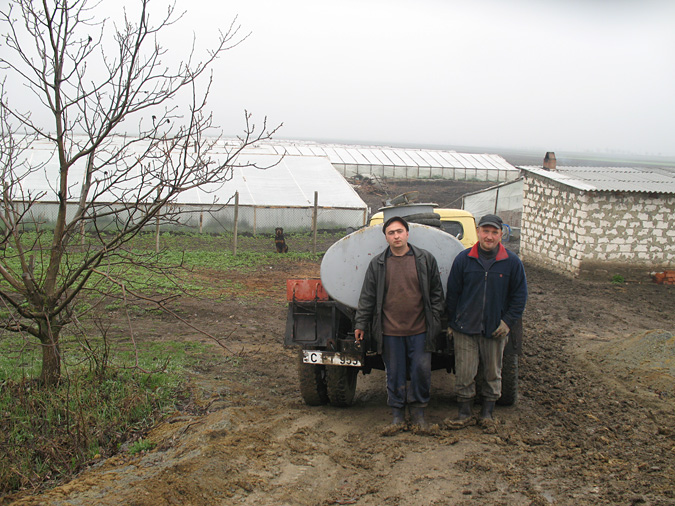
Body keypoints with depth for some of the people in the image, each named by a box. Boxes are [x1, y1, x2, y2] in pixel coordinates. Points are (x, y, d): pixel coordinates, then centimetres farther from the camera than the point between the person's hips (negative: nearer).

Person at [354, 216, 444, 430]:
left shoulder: (425, 259, 2)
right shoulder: (377, 264, 4)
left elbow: (436, 292, 8)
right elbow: (367, 296, 8)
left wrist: (435, 319, 3)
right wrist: (361, 324, 6)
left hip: (420, 329, 0)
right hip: (390, 331, 1)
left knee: (422, 370, 2)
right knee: (395, 374, 8)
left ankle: (418, 409, 22)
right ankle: (398, 412, 22)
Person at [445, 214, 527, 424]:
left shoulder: (512, 262, -2)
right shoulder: (463, 259, -2)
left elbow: (520, 296, 5)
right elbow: (452, 292, 5)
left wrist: (508, 321, -3)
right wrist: (451, 322, 4)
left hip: (495, 330, 1)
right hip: (465, 328, -1)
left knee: (493, 373, 12)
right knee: (464, 373, 2)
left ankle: (488, 411, 27)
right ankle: (464, 410, 18)